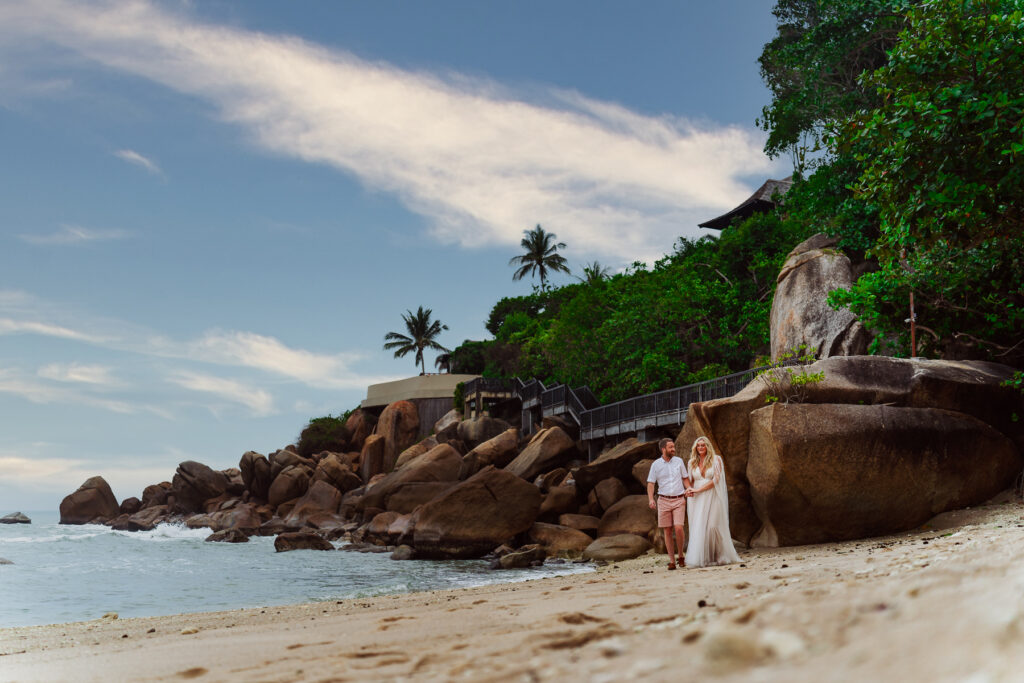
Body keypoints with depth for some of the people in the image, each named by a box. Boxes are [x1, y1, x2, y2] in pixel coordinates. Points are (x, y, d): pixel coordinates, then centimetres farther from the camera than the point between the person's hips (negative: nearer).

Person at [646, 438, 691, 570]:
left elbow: (685, 478, 12)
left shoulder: (679, 461, 6)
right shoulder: (656, 464, 1)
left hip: (679, 500, 0)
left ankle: (681, 556, 6)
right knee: (667, 531, 1)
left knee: (679, 528, -14)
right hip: (663, 501, 0)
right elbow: (650, 483, 1)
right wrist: (650, 499, -13)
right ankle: (672, 561, 7)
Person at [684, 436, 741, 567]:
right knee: (698, 527, -4)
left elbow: (716, 479, -8)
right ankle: (701, 559, 0)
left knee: (713, 526, -7)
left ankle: (720, 556, 7)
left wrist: (698, 490, -12)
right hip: (697, 499, 3)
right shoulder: (692, 463, 13)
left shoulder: (716, 460, 1)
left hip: (712, 497, -3)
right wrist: (689, 491, -5)